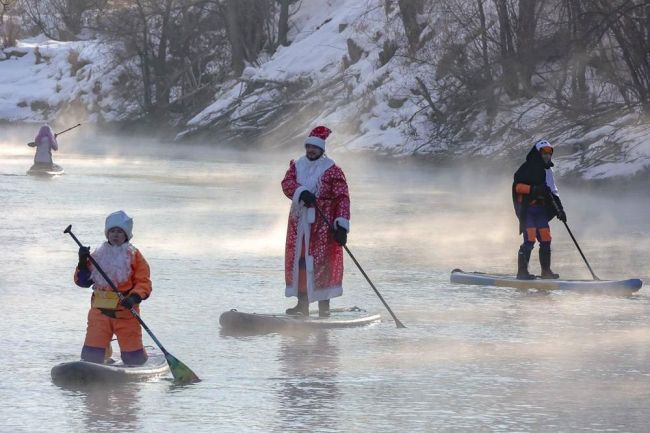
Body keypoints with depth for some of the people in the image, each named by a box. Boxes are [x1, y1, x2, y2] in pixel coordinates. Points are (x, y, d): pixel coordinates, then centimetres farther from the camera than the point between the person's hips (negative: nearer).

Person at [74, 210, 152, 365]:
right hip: (100, 310, 2)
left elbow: (143, 283, -4)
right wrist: (83, 263, -8)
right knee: (91, 353, -5)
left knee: (133, 358, -2)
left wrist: (134, 298, -23)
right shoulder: (99, 255, 10)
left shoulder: (134, 256, 2)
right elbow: (82, 281, 10)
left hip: (126, 311, -2)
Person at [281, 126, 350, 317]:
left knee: (321, 262, -8)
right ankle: (302, 304, 12)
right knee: (298, 261, 5)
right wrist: (301, 193, -25)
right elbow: (287, 183, -5)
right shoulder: (297, 165, 11)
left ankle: (324, 306, -5)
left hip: (322, 223, -5)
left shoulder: (332, 170, -3)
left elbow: (342, 197, -9)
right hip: (299, 222, 5)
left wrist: (342, 224, -18)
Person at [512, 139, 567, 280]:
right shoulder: (527, 168, -6)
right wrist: (534, 189, -24)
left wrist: (560, 209, 12)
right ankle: (522, 271, -11)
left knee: (545, 239, 4)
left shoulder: (547, 170, 18)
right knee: (530, 239, -15)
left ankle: (546, 271, 13)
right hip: (527, 208, -7)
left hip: (540, 209, 7)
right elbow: (517, 186, -13)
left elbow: (552, 191, 21)